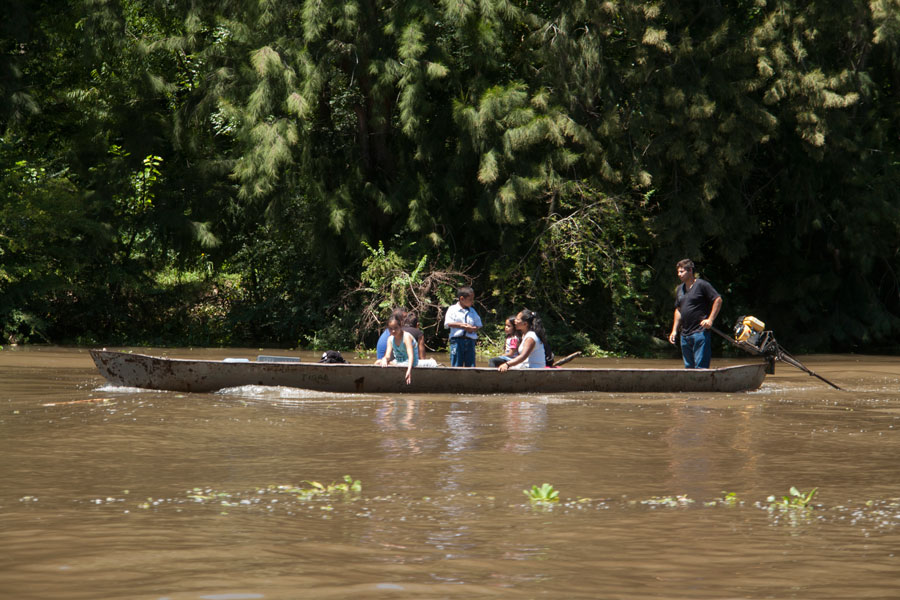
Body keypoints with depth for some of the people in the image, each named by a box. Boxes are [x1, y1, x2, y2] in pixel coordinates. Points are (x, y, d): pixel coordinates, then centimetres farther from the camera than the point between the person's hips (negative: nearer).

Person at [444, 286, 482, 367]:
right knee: (457, 365, -4)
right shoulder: (452, 309, 3)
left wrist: (473, 329, -10)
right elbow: (448, 323, -10)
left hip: (470, 341, 4)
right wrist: (463, 325, -13)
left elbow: (479, 325, 13)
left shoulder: (472, 311, 16)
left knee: (471, 365, 0)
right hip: (457, 340, -4)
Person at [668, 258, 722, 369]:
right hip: (685, 334, 8)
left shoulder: (702, 285, -6)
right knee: (689, 367, 10)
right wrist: (674, 330, 18)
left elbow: (718, 300, -8)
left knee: (700, 366, -12)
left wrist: (710, 320, -13)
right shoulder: (679, 289, 17)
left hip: (700, 332, -8)